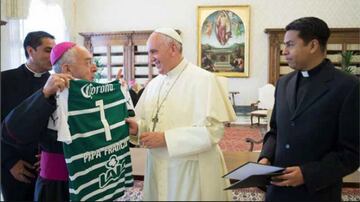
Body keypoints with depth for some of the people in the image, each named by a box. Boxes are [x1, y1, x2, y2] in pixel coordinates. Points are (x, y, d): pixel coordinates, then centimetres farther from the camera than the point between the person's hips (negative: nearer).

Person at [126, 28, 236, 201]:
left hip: (192, 171, -6)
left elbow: (212, 130, -21)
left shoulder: (203, 79, -13)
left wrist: (166, 138, -24)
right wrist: (137, 127, -9)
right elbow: (144, 120, 14)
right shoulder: (154, 84, 9)